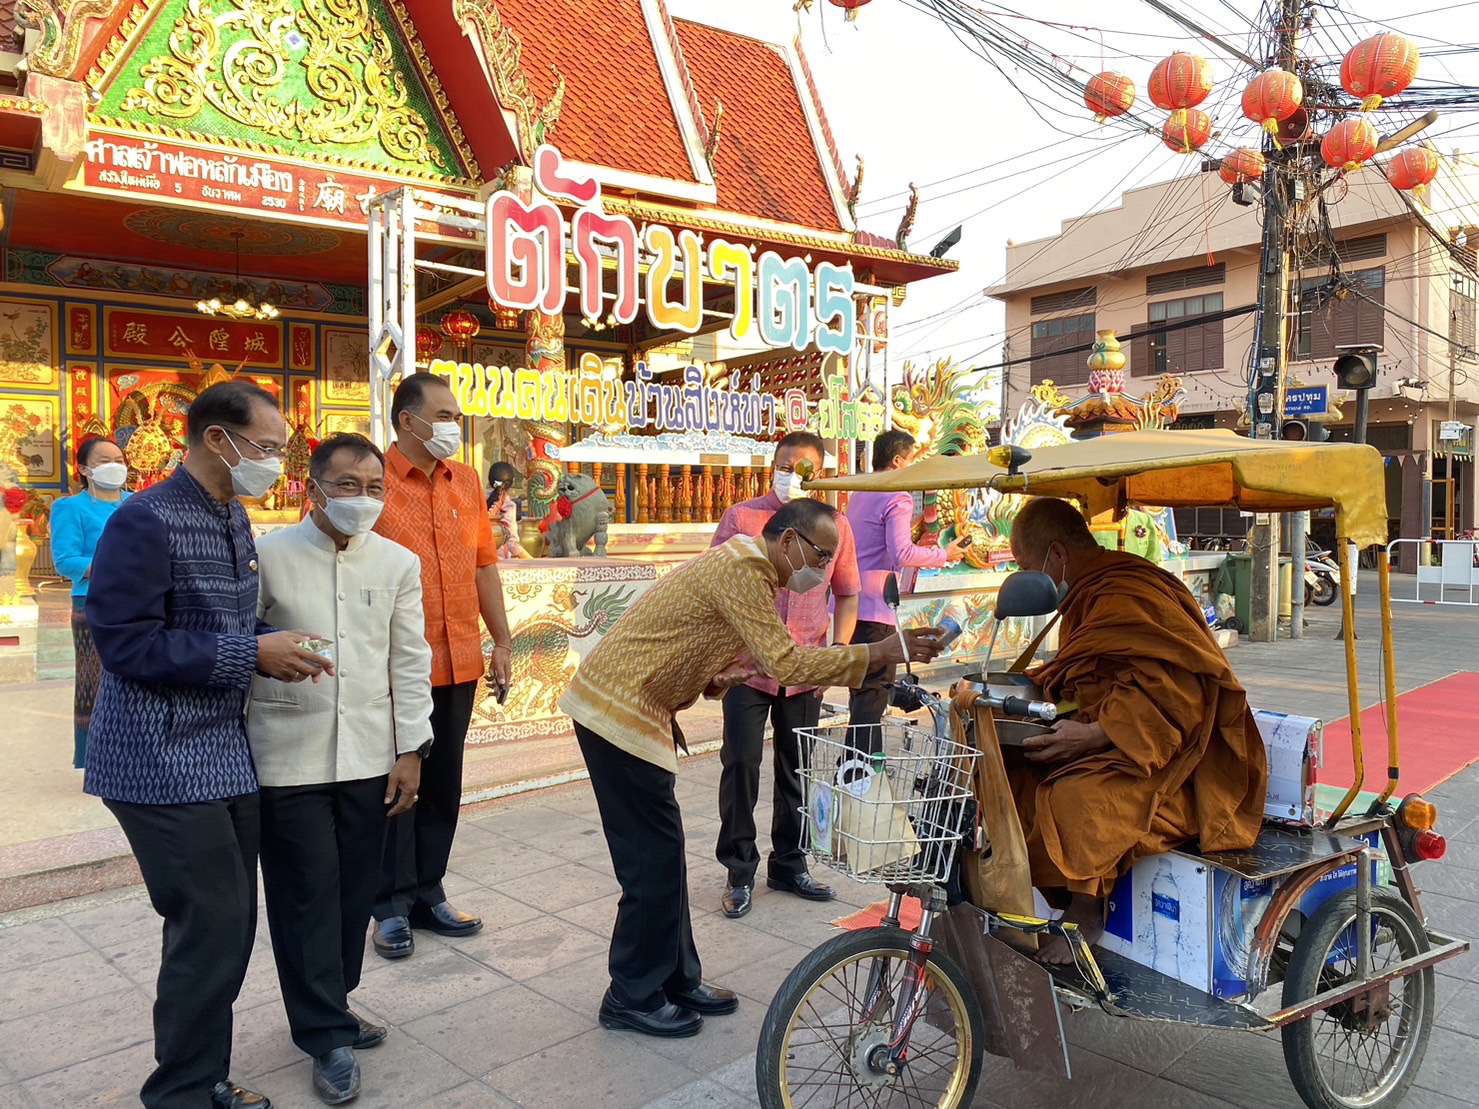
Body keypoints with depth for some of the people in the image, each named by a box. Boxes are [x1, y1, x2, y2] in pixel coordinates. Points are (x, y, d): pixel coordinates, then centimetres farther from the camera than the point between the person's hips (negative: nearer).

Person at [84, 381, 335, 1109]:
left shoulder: (234, 518, 10)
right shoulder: (145, 521, -16)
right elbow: (124, 642, -19)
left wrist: (272, 646, 0)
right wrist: (252, 653, -20)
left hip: (224, 754, 8)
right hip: (164, 765, -8)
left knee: (228, 926, 14)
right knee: (211, 927, -4)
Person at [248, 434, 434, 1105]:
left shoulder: (398, 563, 4)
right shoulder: (267, 557, -5)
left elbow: (410, 661, 6)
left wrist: (409, 750, 3)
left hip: (369, 756, 3)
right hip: (288, 759, -3)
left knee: (354, 892, 12)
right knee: (307, 896, 4)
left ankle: (328, 1007, 33)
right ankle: (327, 1037, 19)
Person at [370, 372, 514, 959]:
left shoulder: (466, 481, 9)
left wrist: (502, 642, 13)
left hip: (458, 662, 6)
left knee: (443, 785, 14)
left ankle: (427, 893, 29)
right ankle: (393, 906, 22)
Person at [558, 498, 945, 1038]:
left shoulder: (748, 569, 15)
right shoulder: (740, 568, -18)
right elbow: (786, 663, -26)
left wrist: (720, 680, -5)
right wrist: (881, 651, -23)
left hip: (630, 707, 10)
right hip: (617, 711, -10)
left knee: (661, 851, 14)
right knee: (653, 855, -2)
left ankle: (675, 980, 25)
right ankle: (633, 997, 12)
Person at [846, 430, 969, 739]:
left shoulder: (858, 494, 16)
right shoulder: (897, 498, -12)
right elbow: (901, 553, -22)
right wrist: (944, 554, -9)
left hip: (849, 603, 9)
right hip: (874, 608, -9)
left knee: (861, 685, 17)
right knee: (874, 687, -4)